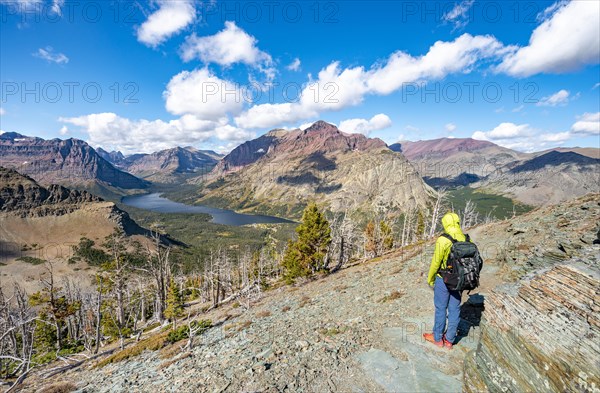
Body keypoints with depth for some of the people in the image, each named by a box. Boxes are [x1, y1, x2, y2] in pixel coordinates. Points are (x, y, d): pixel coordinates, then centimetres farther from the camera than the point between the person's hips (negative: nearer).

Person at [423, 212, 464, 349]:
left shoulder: (443, 240, -21)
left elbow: (435, 262, -16)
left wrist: (430, 279, 0)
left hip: (443, 280, -5)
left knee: (440, 309, 10)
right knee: (454, 310, 15)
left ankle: (437, 338, 26)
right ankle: (449, 340, 28)